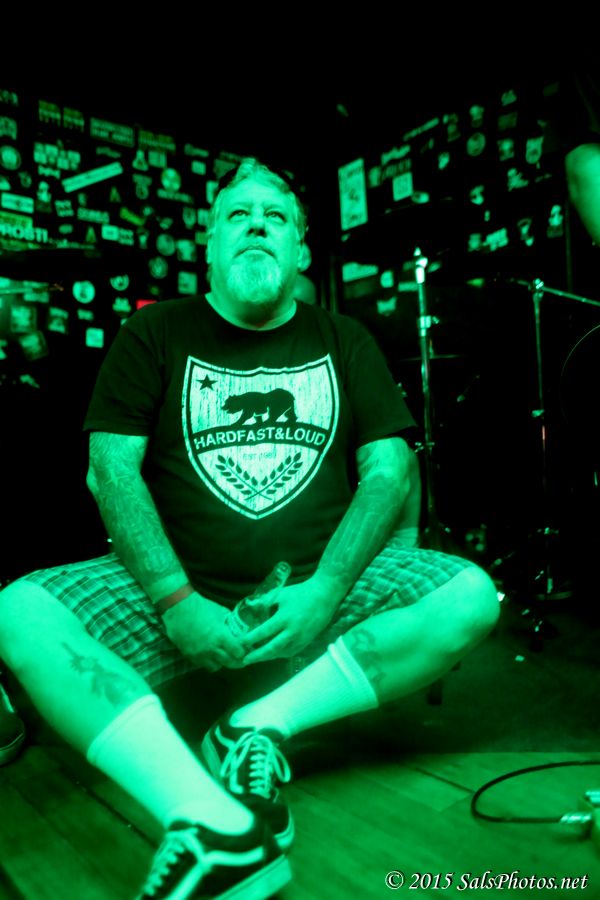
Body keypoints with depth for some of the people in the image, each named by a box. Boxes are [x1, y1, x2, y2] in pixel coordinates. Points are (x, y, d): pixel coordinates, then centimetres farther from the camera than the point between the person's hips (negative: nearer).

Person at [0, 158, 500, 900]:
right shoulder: (155, 332, 7)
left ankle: (262, 724, -15)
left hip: (318, 586, 1)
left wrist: (324, 591, -14)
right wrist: (176, 602, -16)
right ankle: (216, 823, -33)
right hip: (178, 587, 0)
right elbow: (110, 469, -2)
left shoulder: (345, 343, 11)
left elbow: (389, 472, 2)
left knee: (471, 597, -20)